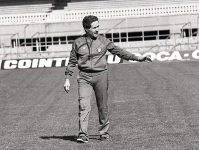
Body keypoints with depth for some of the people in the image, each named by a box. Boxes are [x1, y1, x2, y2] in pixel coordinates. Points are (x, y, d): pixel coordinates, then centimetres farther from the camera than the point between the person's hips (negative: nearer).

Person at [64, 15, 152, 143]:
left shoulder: (103, 41, 4)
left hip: (101, 76, 1)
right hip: (84, 77, -1)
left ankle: (104, 132, 18)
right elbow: (72, 62, 10)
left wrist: (137, 58, 4)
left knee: (103, 106, 4)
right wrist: (67, 79, 7)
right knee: (84, 105, -12)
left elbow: (119, 51, 9)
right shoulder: (78, 42, 4)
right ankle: (83, 134, -12)